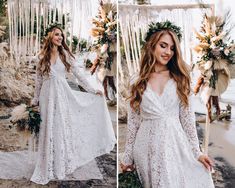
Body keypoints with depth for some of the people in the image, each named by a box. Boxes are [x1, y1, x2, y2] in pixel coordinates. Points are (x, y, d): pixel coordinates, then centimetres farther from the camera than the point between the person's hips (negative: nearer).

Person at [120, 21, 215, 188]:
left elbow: (187, 117, 3)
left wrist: (197, 151, 0)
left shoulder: (179, 79, 3)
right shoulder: (138, 83, 1)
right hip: (148, 147, -1)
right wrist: (128, 156, 3)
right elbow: (133, 121, 2)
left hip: (176, 145, 1)